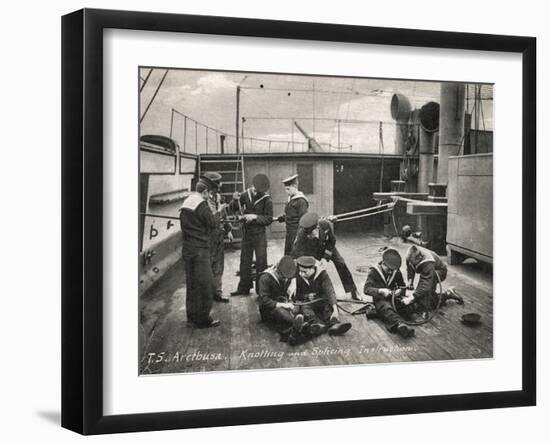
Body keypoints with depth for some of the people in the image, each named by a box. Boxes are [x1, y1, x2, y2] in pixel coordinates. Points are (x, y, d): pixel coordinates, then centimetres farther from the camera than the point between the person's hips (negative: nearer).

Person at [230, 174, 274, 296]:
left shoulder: (267, 200, -12)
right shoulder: (246, 195, 0)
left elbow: (269, 219, -12)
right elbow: (233, 207, 10)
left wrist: (255, 217, -22)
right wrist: (236, 200, -11)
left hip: (259, 234, -4)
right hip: (246, 233, 5)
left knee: (261, 262, 1)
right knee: (245, 261, 11)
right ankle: (244, 288, 20)